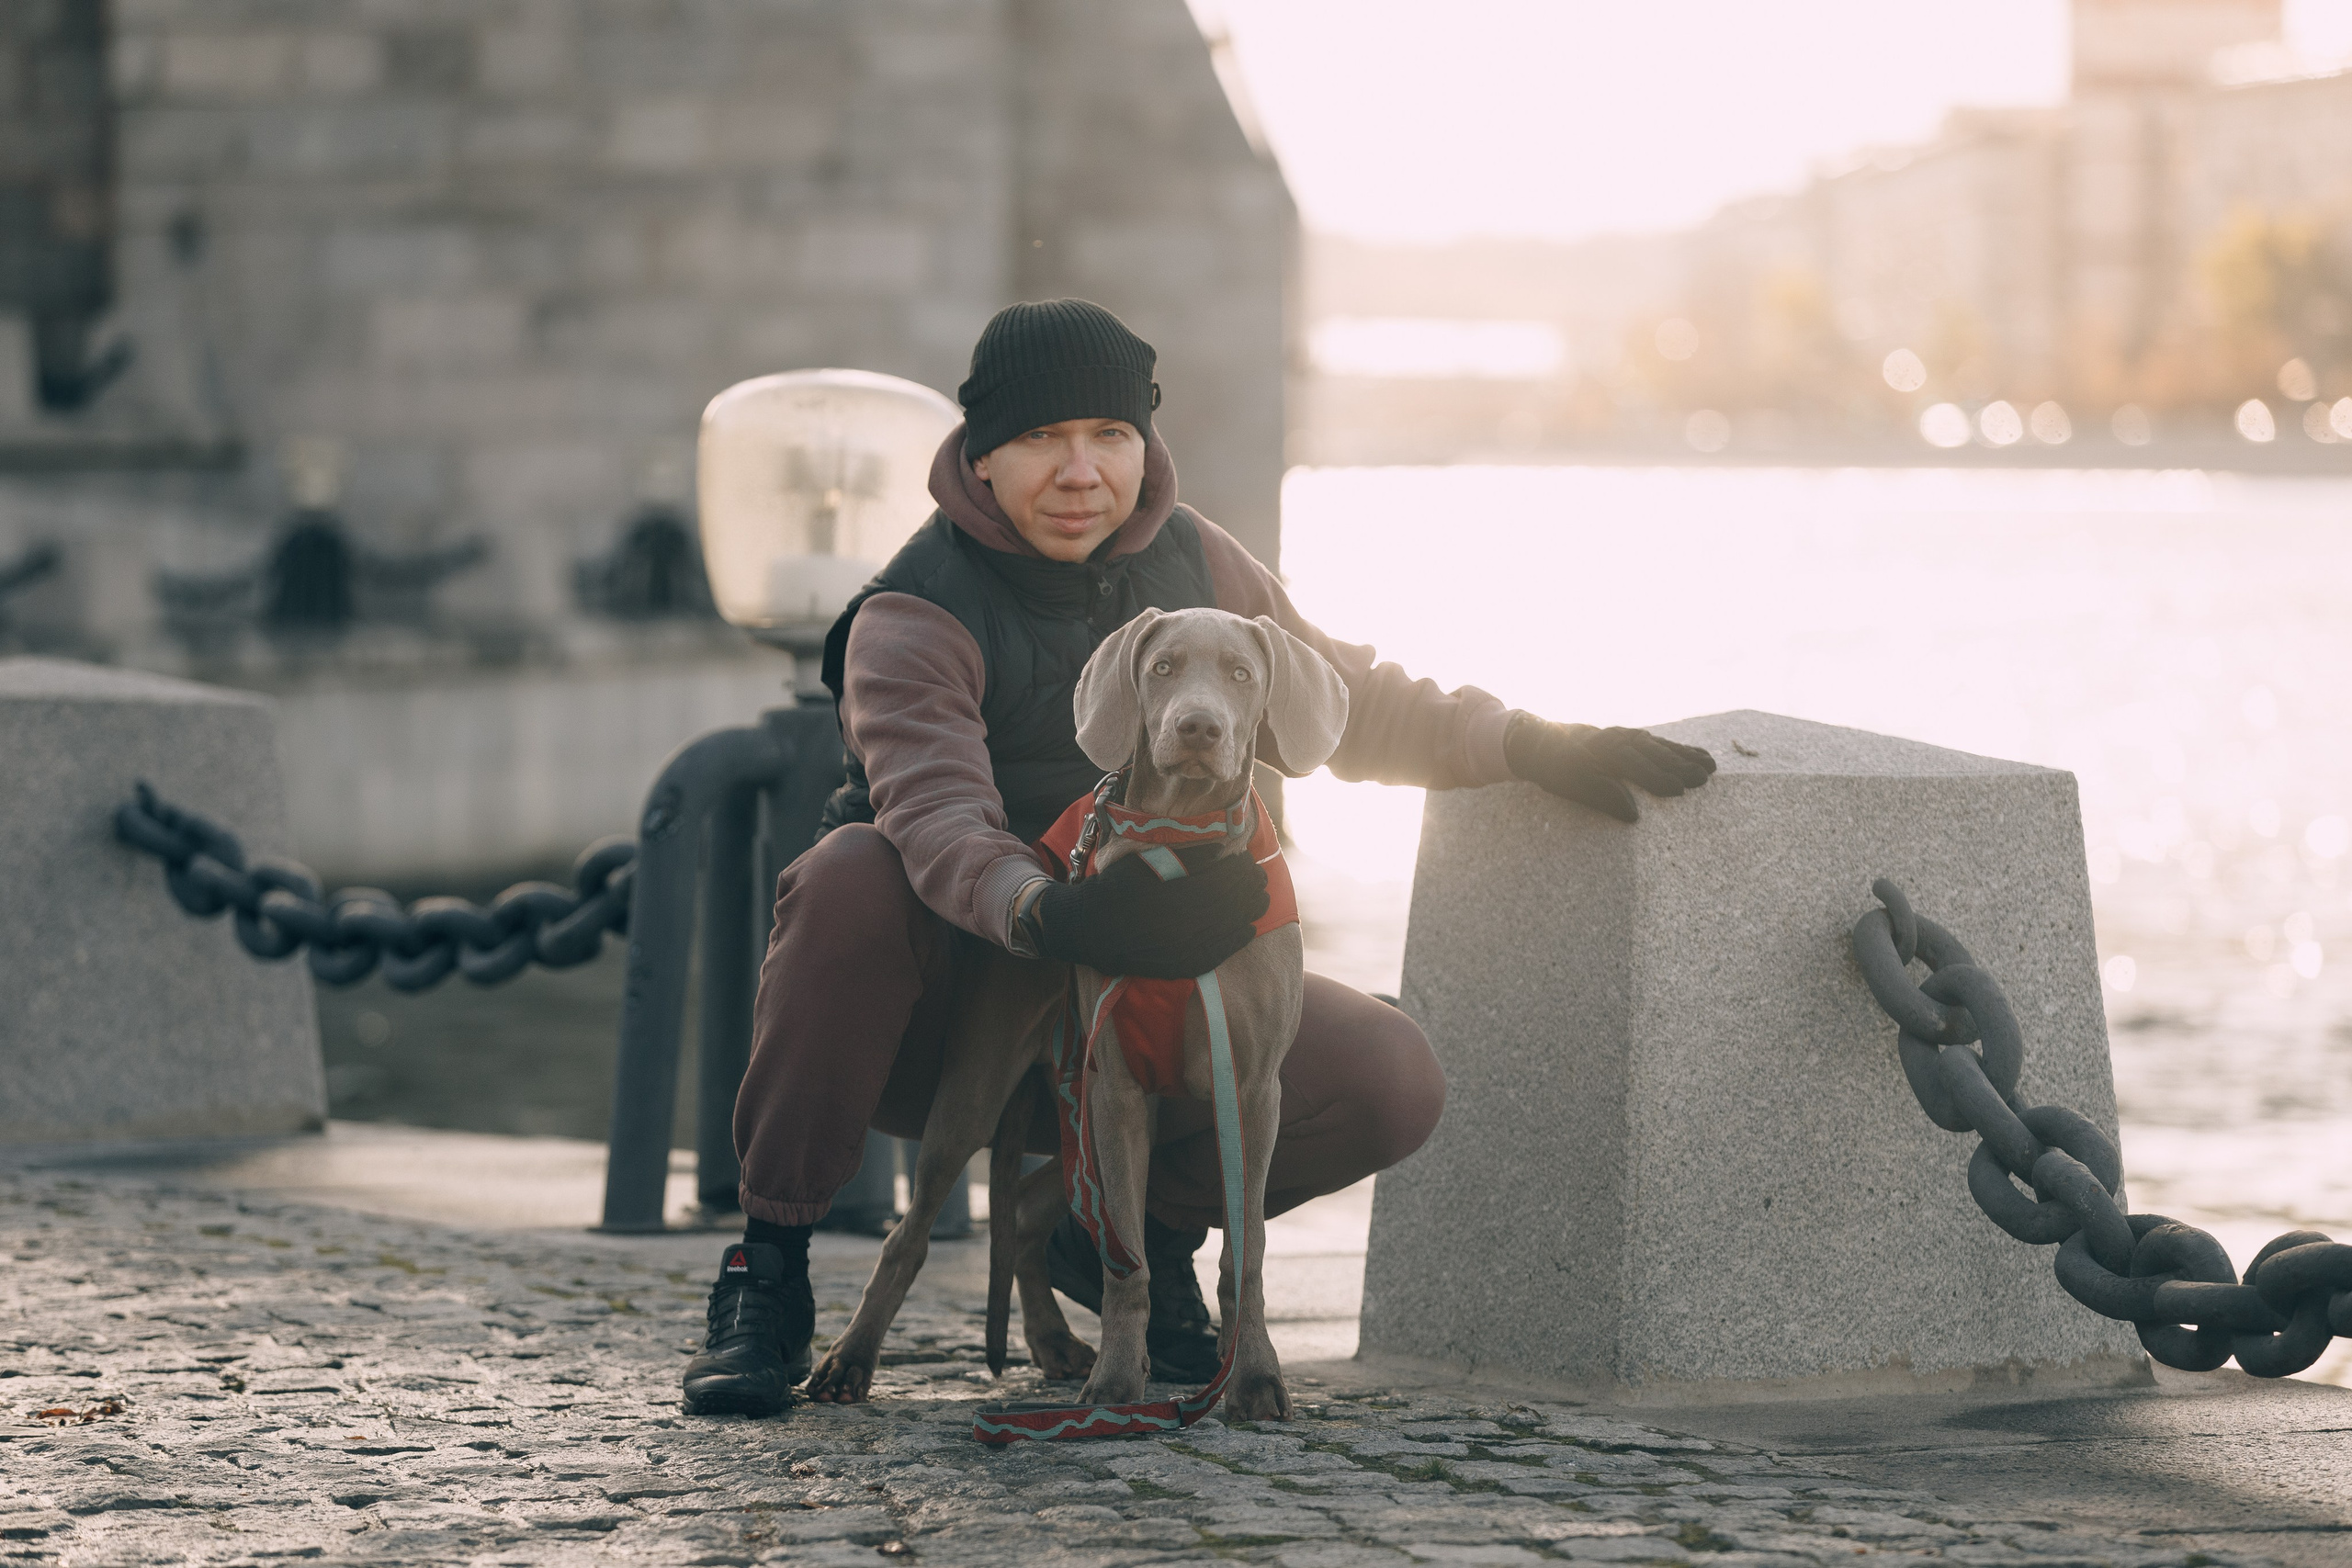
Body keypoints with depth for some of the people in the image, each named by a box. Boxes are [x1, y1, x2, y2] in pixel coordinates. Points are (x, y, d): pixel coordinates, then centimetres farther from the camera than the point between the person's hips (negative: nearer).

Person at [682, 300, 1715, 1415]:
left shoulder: (1190, 561, 6)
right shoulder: (916, 617, -15)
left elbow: (1338, 698, 19)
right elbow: (938, 815, -33)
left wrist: (1532, 746, 6)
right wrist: (1048, 913, -55)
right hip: (945, 1016, -4)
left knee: (1391, 1081, -19)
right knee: (854, 873, -38)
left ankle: (1134, 1229, 9)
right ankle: (769, 1266, -22)